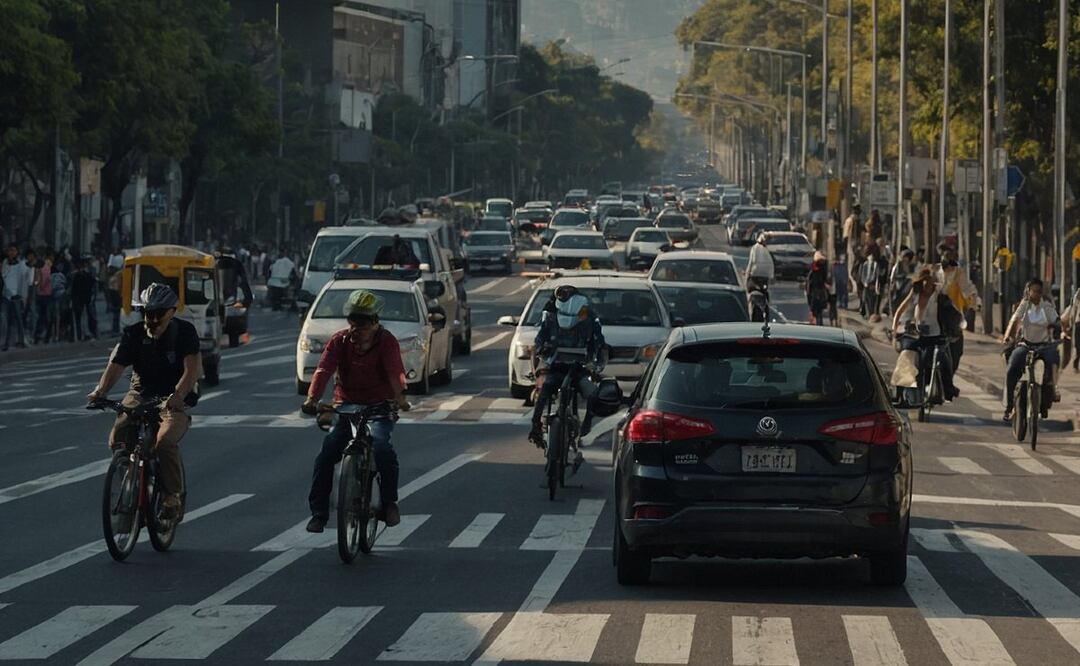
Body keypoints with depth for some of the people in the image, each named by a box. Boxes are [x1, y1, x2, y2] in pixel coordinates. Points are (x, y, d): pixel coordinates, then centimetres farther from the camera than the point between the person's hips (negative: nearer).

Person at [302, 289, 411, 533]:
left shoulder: (386, 341, -4)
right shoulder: (340, 341, 1)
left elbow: (395, 371, -21)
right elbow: (324, 369, -12)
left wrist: (399, 396, -41)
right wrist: (312, 398, -30)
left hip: (380, 406, -2)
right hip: (346, 405, 2)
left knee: (381, 445, -28)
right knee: (327, 454, -14)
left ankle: (389, 502, -9)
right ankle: (318, 512, -5)